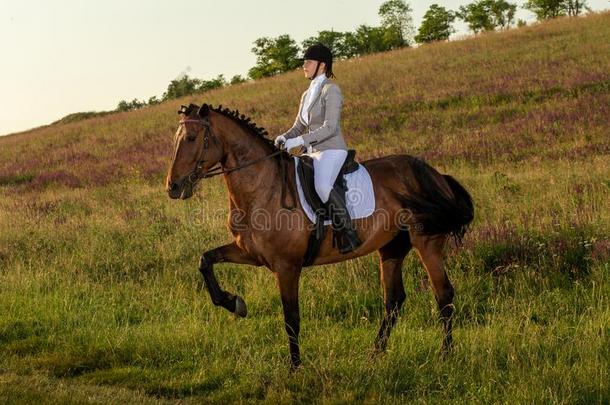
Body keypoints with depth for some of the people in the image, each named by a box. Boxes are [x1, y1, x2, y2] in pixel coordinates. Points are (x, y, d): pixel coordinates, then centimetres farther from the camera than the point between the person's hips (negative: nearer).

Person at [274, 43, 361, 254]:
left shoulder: (331, 90, -8)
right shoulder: (307, 94, 18)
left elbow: (330, 127, -18)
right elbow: (299, 126, 21)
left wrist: (299, 141, -24)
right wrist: (285, 137, -2)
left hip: (332, 150, -10)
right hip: (313, 153, 10)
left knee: (321, 185, -35)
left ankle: (349, 233, -29)